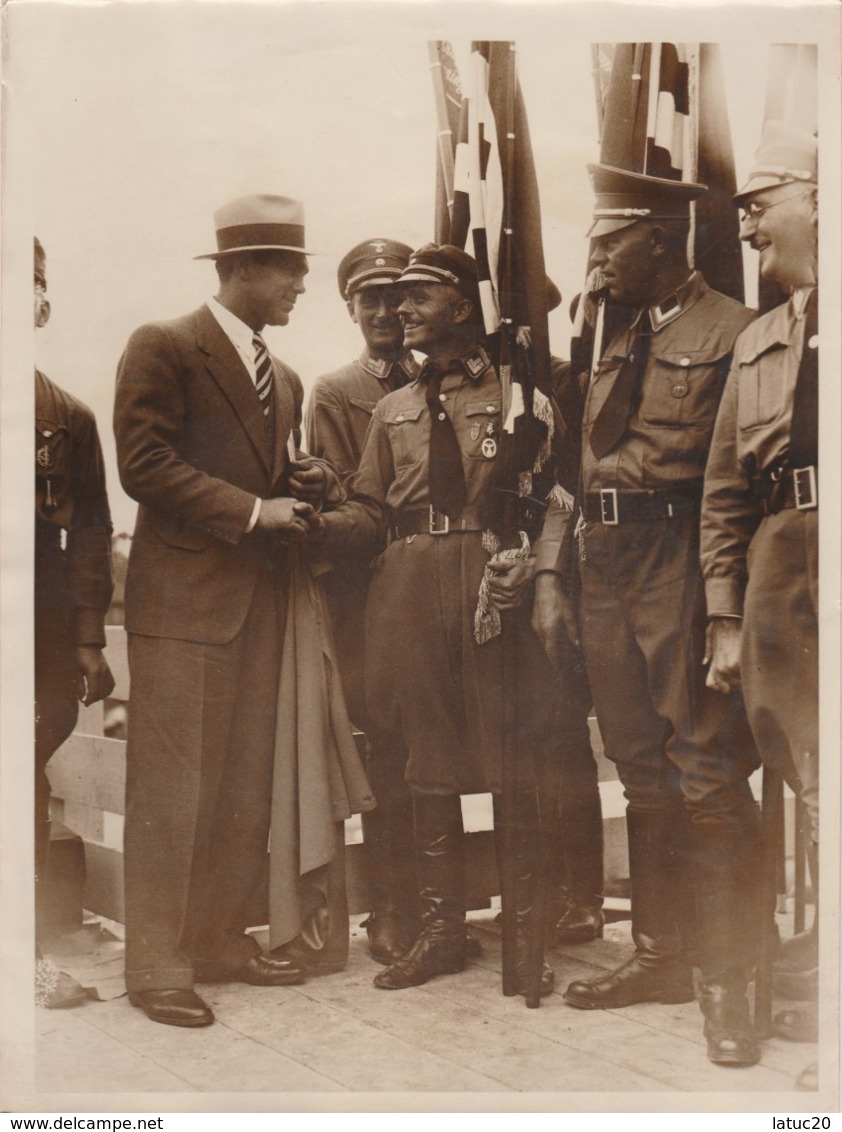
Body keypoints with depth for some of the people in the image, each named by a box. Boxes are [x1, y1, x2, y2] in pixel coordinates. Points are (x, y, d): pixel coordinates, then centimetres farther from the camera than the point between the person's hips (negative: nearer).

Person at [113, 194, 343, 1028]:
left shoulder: (284, 379, 20)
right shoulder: (163, 347, -4)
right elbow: (144, 463, -13)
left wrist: (303, 487, 2)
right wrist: (252, 510, -14)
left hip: (259, 599, 8)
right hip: (183, 595, -7)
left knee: (246, 786, 9)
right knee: (173, 786, -4)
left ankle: (218, 939, 21)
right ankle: (156, 967, 5)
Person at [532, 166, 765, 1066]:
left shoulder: (730, 332, -4)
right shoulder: (613, 344, 19)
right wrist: (551, 572, 8)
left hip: (683, 562, -7)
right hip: (603, 563, 7)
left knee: (705, 773, -5)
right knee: (641, 771, 12)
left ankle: (724, 981, 6)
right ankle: (660, 954, 24)